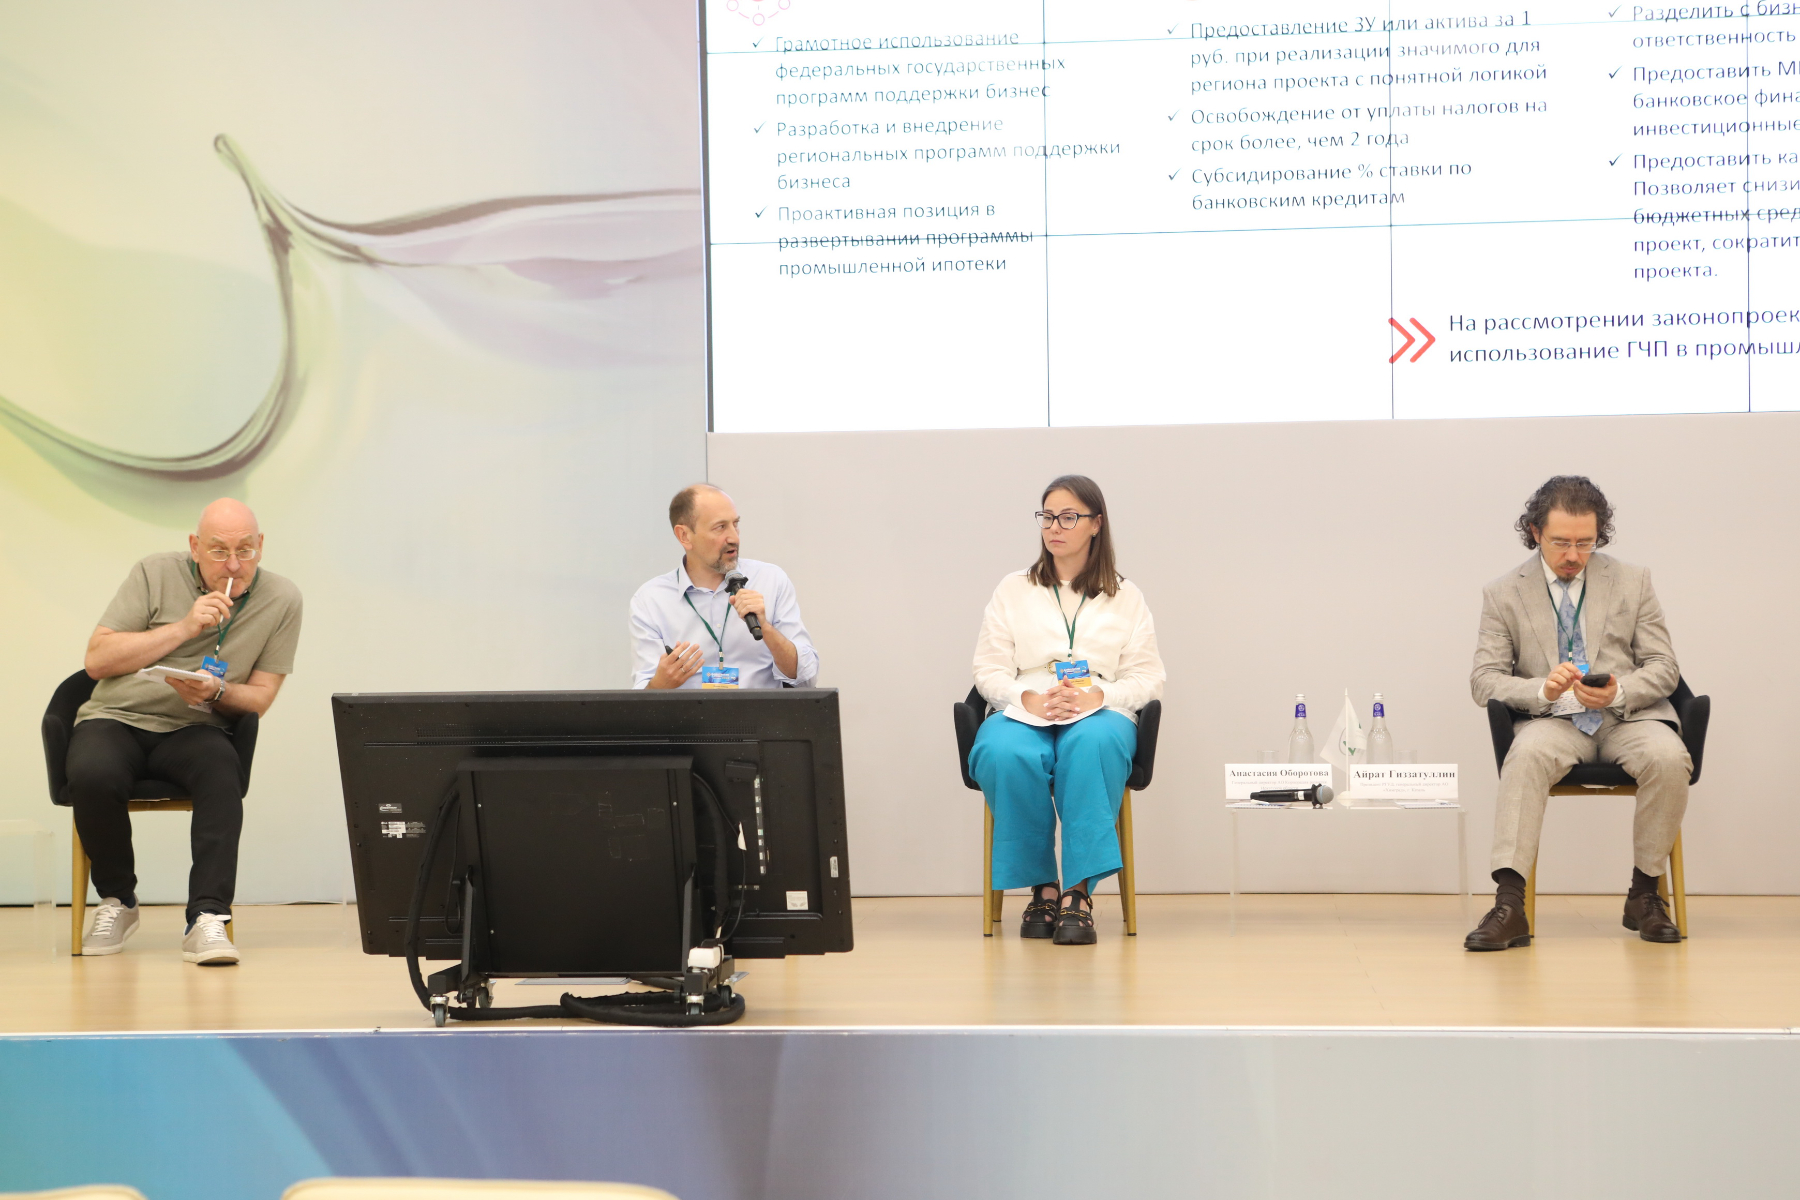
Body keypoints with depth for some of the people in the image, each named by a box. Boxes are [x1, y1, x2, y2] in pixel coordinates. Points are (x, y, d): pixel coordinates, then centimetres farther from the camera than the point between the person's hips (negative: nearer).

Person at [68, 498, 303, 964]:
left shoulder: (281, 599, 2)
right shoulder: (156, 574, 1)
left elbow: (260, 697, 3)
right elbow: (97, 659, -5)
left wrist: (215, 693, -20)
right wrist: (183, 628, -14)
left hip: (193, 730, 0)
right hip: (116, 718, 0)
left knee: (222, 773, -35)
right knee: (93, 776, -33)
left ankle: (207, 918, -38)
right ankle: (116, 902, -8)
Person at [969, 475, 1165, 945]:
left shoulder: (1125, 597, 19)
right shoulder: (1013, 590, 20)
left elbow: (1147, 677, 9)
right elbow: (989, 670, 10)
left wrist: (1097, 696, -12)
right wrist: (1031, 699, -12)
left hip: (1099, 713, -1)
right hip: (1024, 713, 1)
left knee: (1093, 744, -40)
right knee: (1006, 754, -38)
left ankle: (1079, 891, -40)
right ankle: (1041, 887, -25)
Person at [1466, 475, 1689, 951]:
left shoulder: (1632, 582, 9)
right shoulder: (1504, 594, 5)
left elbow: (1664, 667, 5)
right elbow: (1484, 679, -1)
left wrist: (1619, 693, -17)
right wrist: (1542, 691, -21)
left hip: (1629, 716, 1)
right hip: (1553, 720, -1)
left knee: (1668, 757, -32)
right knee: (1527, 754, -36)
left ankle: (1643, 894, -15)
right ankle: (1509, 904, -43)